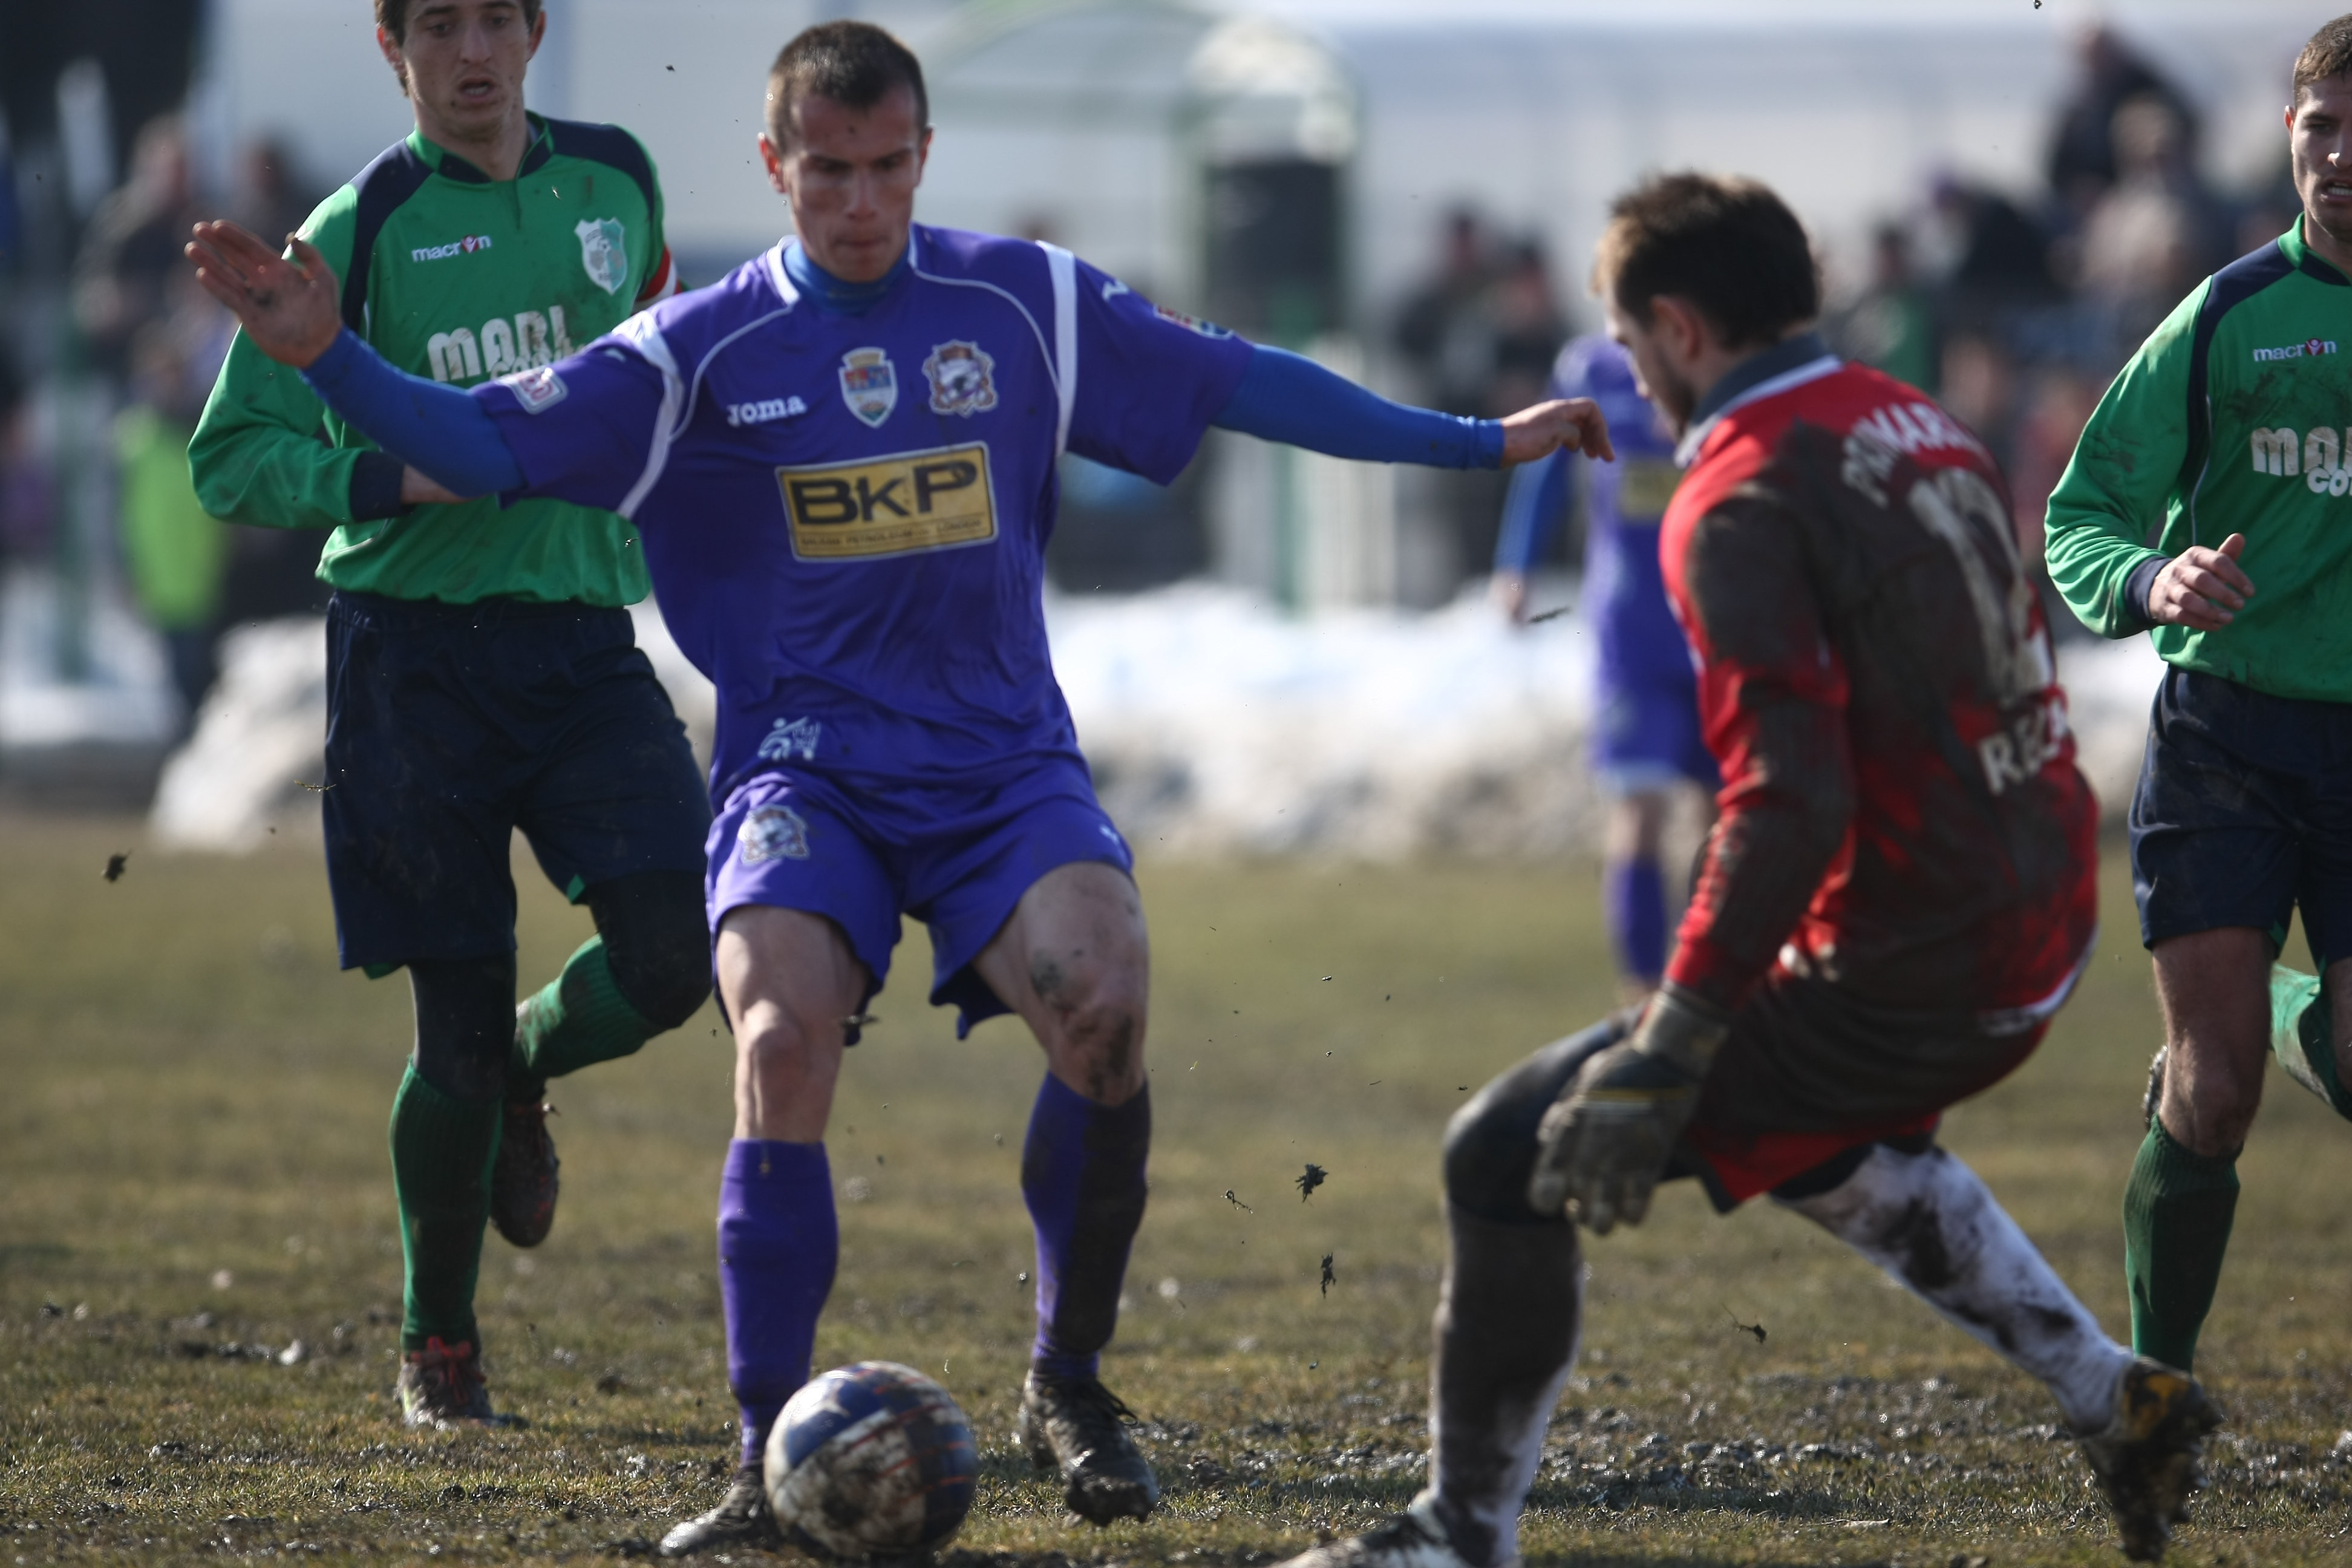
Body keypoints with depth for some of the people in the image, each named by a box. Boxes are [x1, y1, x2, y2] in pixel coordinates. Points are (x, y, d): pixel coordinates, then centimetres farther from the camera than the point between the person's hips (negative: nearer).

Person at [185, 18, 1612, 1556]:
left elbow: (1237, 380, 12)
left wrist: (1479, 441, 14)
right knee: (783, 1046, -27)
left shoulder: (1025, 303, 6)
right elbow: (491, 443, -3)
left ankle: (1070, 1384, -4)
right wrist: (326, 355, -19)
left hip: (1005, 761, 1)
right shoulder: (707, 347, 2)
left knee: (1104, 1005, -27)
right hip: (804, 774, -1)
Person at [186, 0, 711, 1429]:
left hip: (585, 637, 3)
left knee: (674, 959, -14)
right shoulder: (359, 233, -5)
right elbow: (231, 457, -5)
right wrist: (390, 478, -18)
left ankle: (524, 1079, 22)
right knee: (460, 1016, -2)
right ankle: (438, 1350, 19)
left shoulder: (616, 181, 8)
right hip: (416, 653, -3)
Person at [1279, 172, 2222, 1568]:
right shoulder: (1926, 430, 10)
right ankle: (2115, 1400, 34)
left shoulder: (1743, 498, -16)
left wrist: (1660, 1065, -25)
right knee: (1811, 1130, 37)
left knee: (1511, 1158, -3)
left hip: (1908, 974, -9)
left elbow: (1791, 802, -26)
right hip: (2044, 930, 9)